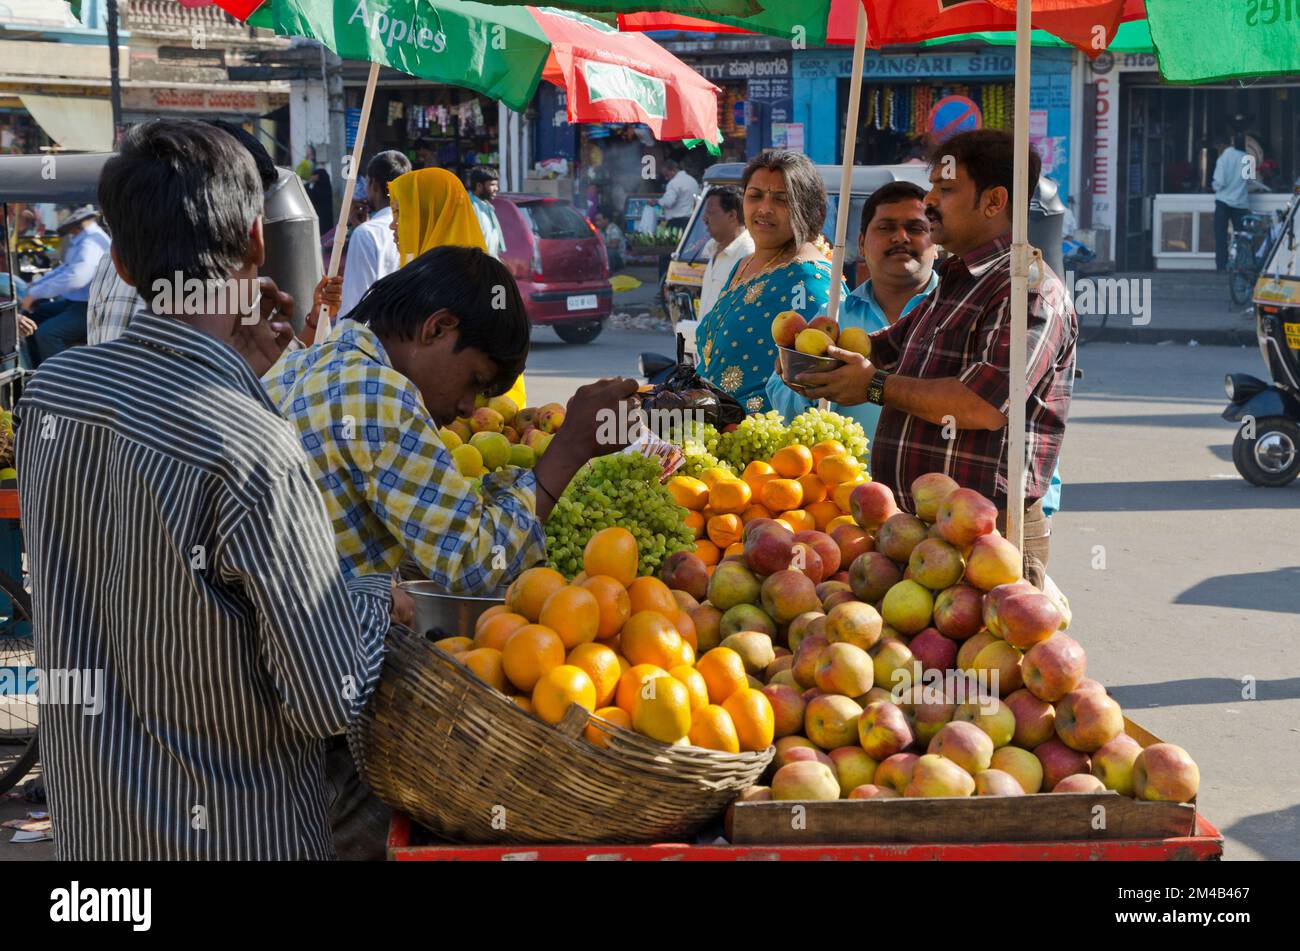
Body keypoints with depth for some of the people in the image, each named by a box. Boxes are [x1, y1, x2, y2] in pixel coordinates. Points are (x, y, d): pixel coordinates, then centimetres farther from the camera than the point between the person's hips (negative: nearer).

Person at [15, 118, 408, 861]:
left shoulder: (49, 392, -8)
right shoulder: (258, 453, -27)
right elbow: (331, 703, -21)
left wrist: (236, 375, 3)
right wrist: (377, 598, -2)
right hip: (235, 833, -6)